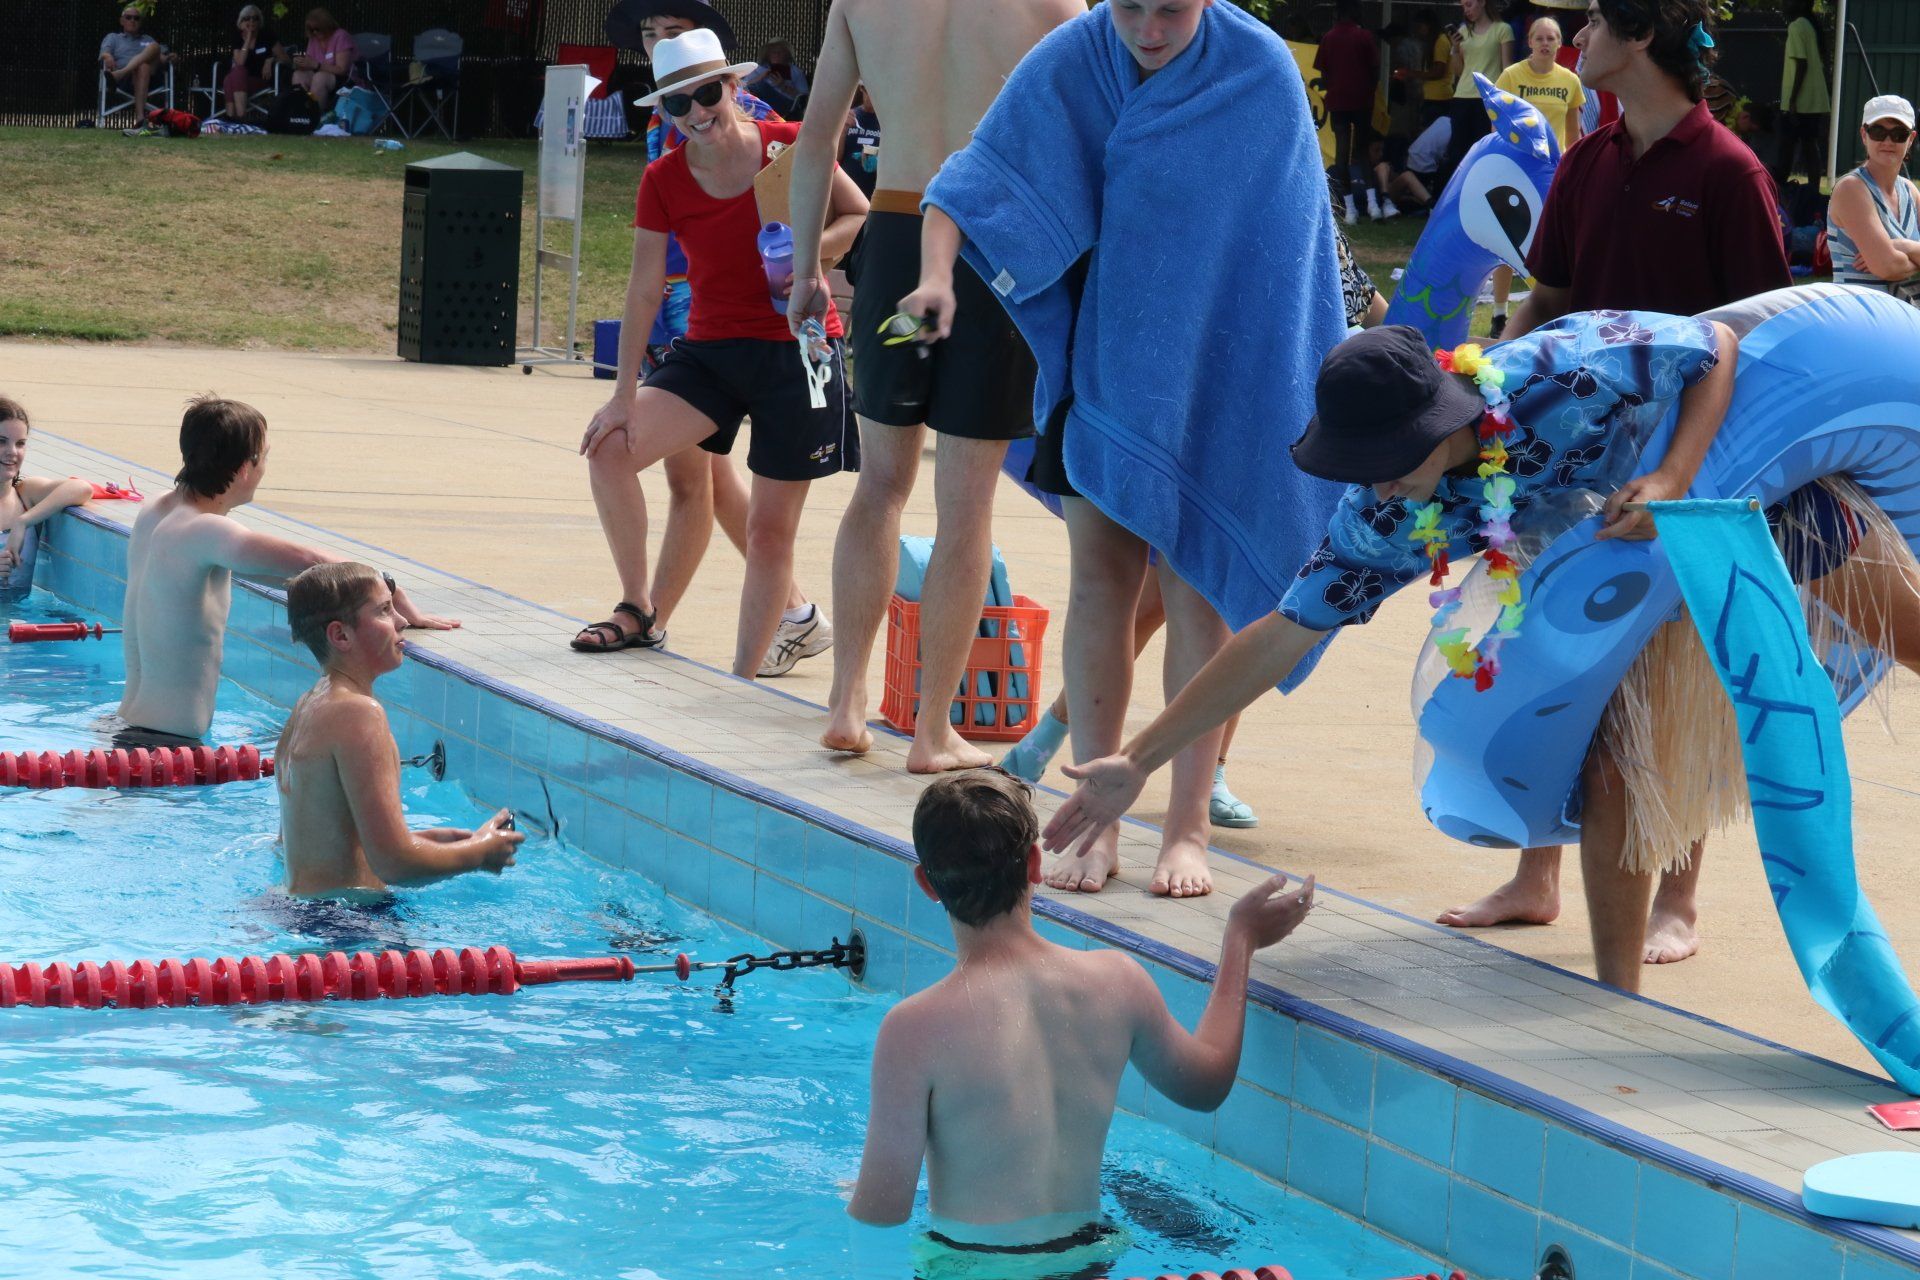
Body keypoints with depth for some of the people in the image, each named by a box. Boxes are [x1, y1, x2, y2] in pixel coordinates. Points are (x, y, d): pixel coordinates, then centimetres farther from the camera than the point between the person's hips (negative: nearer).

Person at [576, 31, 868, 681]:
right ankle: (636, 611, 1)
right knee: (609, 448, -16)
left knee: (770, 528, 2)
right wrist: (624, 394, -2)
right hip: (711, 351, 3)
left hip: (796, 352, -3)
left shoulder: (787, 146, -9)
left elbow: (862, 217, 1)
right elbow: (644, 289, -1)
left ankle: (742, 682, 11)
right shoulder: (664, 181, -3)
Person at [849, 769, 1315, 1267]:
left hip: (968, 1264, -5)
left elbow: (882, 1212, -16)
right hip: (1086, 1256, 5)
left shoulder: (913, 1030, -21)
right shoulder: (1117, 980, -7)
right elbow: (1206, 1085, 14)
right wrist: (1240, 938, 23)